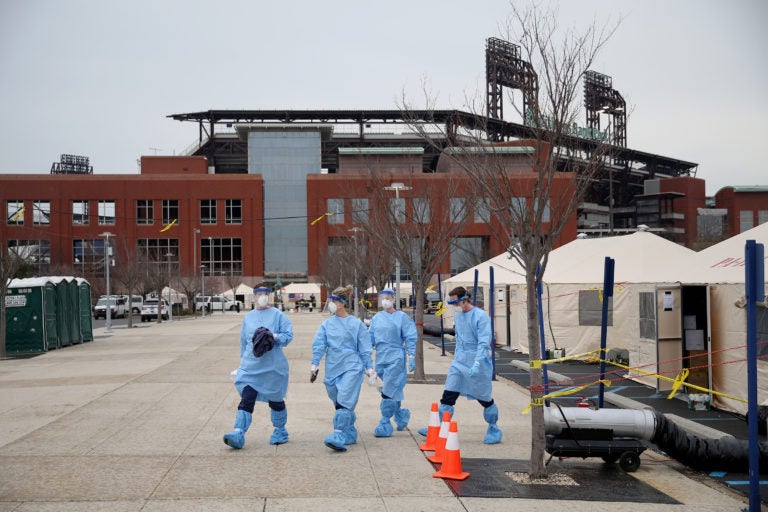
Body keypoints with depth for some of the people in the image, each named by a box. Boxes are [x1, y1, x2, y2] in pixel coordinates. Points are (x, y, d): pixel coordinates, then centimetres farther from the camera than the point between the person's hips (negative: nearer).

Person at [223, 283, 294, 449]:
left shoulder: (278, 315, -1)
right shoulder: (248, 317, 12)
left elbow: (288, 335, -7)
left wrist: (274, 337, -23)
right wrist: (243, 360, 21)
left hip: (273, 367, -3)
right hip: (251, 366, 3)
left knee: (275, 400, 10)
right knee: (246, 399, -9)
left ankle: (280, 431, 29)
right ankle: (238, 433, -16)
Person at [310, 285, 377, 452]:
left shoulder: (356, 324, 1)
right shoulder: (326, 324, 9)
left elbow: (364, 349, 4)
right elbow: (319, 345, 6)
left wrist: (369, 367, 1)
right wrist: (314, 364, -3)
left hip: (351, 367, -5)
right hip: (332, 368, 5)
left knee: (344, 402, -18)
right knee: (339, 404, 10)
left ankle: (339, 436, -25)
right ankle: (350, 435, 23)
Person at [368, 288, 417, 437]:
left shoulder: (402, 317, -2)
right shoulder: (376, 318, 12)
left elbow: (410, 338, -2)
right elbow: (370, 338, 15)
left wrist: (411, 357, -8)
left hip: (396, 359, -5)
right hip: (381, 359, 5)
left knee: (388, 392, -11)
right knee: (393, 391, 12)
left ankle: (385, 424, -8)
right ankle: (401, 415, 32)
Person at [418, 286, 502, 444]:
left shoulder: (480, 316, -14)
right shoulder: (457, 315, 9)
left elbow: (484, 343, -20)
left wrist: (477, 363, -29)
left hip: (478, 362, -6)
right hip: (459, 362, 6)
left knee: (485, 399, 6)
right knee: (448, 396, -1)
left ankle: (493, 430, 24)